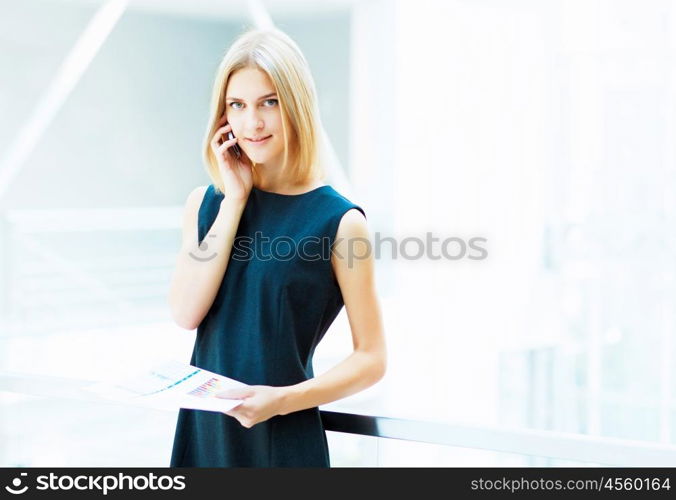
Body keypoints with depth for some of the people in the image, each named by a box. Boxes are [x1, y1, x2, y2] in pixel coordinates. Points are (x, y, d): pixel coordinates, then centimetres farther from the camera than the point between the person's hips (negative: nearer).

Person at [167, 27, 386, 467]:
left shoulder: (339, 221, -10)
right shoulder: (206, 202, 4)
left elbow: (371, 359, -8)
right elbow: (186, 313, -10)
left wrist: (283, 399, -22)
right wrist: (235, 200, -10)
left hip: (285, 436, -4)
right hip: (202, 429, 4)